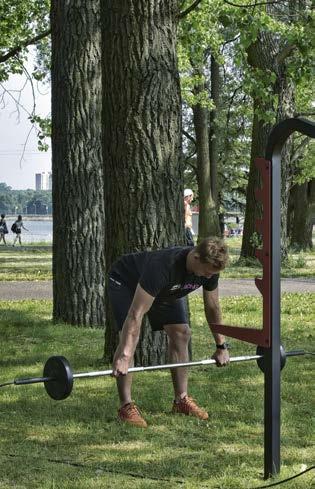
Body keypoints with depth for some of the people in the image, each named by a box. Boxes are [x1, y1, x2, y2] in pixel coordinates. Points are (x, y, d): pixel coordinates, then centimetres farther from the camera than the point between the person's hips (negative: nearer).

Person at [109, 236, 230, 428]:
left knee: (181, 333, -5)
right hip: (125, 282, -7)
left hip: (165, 288, 7)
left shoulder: (210, 268, -25)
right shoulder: (163, 267, -45)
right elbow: (136, 314, -45)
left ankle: (182, 400, 4)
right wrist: (123, 357, -47)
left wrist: (221, 346, -1)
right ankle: (126, 406, -16)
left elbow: (212, 307, -6)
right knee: (129, 337, -21)